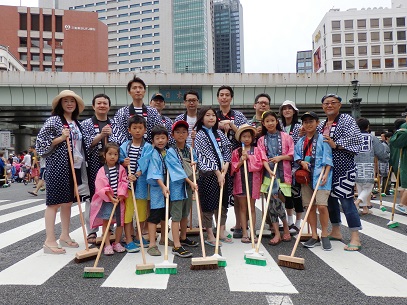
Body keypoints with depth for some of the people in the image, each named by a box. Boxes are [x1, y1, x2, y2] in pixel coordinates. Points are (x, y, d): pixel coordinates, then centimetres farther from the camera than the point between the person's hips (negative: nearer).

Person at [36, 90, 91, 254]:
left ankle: (65, 236, 22)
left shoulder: (76, 123, 15)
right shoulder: (53, 120, -5)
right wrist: (60, 138, -20)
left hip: (74, 167, 7)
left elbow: (83, 144, 19)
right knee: (54, 202, -3)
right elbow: (40, 143, -10)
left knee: (67, 202, 12)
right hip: (57, 167, -7)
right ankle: (50, 241, 2)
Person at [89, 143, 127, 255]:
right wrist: (111, 198, -17)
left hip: (119, 199, 2)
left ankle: (117, 243, 24)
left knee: (120, 222, 7)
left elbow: (123, 183, -3)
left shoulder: (121, 169, 2)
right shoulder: (102, 170, -5)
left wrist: (120, 195, -15)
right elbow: (102, 187, -11)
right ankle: (107, 245, 10)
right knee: (106, 222, -1)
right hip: (106, 200, -2)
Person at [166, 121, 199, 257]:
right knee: (176, 216, -4)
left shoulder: (189, 149, 9)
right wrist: (190, 182, -23)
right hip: (177, 186, -7)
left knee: (185, 214, 19)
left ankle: (183, 238, 36)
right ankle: (176, 246, -2)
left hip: (189, 185, 7)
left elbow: (194, 160, 27)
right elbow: (177, 169, -18)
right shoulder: (171, 152, -11)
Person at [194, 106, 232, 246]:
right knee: (208, 204, 0)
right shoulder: (200, 135, -5)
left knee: (223, 203, 11)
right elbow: (208, 156, -12)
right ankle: (210, 236, 12)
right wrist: (218, 173, -14)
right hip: (208, 174, -6)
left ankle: (221, 232, 24)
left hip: (222, 173, 6)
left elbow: (228, 151, 7)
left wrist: (225, 166, -9)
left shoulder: (220, 134, 13)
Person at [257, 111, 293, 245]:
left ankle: (285, 228, 11)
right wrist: (269, 170, -18)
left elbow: (292, 155, 4)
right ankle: (277, 233, 9)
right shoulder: (261, 140, 11)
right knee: (272, 201, 0)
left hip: (282, 173, -2)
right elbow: (262, 157, -2)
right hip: (268, 172, 2)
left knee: (275, 200, -10)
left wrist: (280, 157, -12)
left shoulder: (286, 137, 7)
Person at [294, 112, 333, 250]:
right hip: (305, 176, 5)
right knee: (310, 207, 8)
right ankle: (314, 236, 19)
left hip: (319, 176, -5)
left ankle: (324, 236, 7)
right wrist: (301, 162, -4)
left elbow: (327, 158, -6)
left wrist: (326, 174, -16)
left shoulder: (322, 139, -1)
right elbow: (296, 155, 18)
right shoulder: (300, 141, 14)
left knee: (322, 206, -13)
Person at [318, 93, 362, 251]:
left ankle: (355, 238, -2)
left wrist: (336, 145, -23)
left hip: (343, 167, -7)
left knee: (346, 200, -9)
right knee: (330, 198, 12)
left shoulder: (347, 120, -3)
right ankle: (336, 231, 27)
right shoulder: (321, 124, 16)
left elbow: (355, 140, -14)